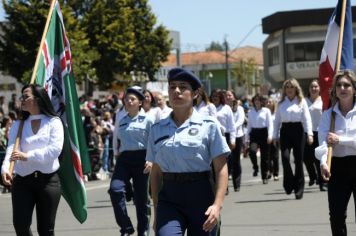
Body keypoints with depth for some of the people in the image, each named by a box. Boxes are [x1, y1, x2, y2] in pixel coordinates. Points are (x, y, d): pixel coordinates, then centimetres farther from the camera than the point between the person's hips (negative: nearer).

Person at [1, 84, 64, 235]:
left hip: (48, 180, -2)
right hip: (23, 180, 2)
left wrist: (27, 156, -24)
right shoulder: (18, 125, 9)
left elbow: (55, 149, -14)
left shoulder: (54, 122, 1)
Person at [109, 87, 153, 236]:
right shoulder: (122, 121, 14)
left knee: (141, 197, 1)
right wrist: (118, 154, 15)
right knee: (115, 189, -20)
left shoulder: (147, 120, 0)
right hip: (124, 159, 3)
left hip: (141, 158, -3)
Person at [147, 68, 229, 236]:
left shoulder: (208, 125, 0)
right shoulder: (158, 129, 9)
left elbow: (221, 169, -4)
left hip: (200, 195, -1)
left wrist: (217, 205, -16)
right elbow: (156, 173, 13)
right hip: (169, 198, 1)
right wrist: (156, 212, 12)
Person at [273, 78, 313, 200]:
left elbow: (307, 118, -2)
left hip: (298, 130, -1)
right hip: (285, 131, 1)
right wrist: (275, 136, 8)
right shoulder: (281, 103, 11)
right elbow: (277, 120, 14)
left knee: (299, 160, 0)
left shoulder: (302, 102, 5)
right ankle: (289, 184, -1)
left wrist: (309, 133, -13)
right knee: (285, 157, -17)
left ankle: (299, 188, 9)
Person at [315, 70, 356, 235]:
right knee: (336, 215, -1)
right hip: (337, 167, 2)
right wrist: (323, 162, -27)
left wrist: (340, 140, -17)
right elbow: (323, 140, -10)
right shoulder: (329, 114, 5)